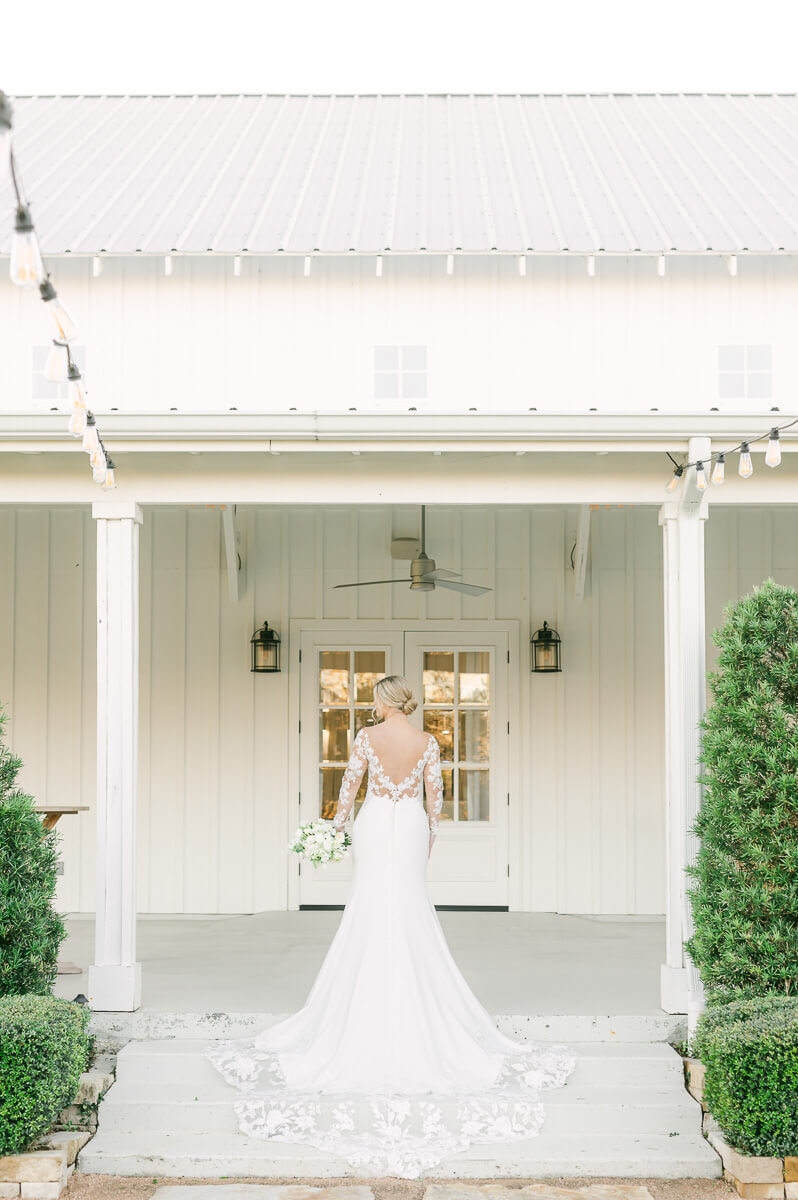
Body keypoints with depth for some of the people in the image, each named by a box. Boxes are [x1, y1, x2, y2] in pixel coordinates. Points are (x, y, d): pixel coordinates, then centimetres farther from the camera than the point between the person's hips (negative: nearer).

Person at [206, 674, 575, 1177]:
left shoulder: (367, 737, -6)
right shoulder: (428, 743, -2)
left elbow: (350, 785, -2)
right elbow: (435, 794, 2)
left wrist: (336, 827, 9)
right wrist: (432, 835, 15)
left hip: (374, 823, -1)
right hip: (411, 827, 1)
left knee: (369, 912, 6)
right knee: (412, 913, 7)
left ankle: (369, 1010, 8)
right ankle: (413, 1008, 8)